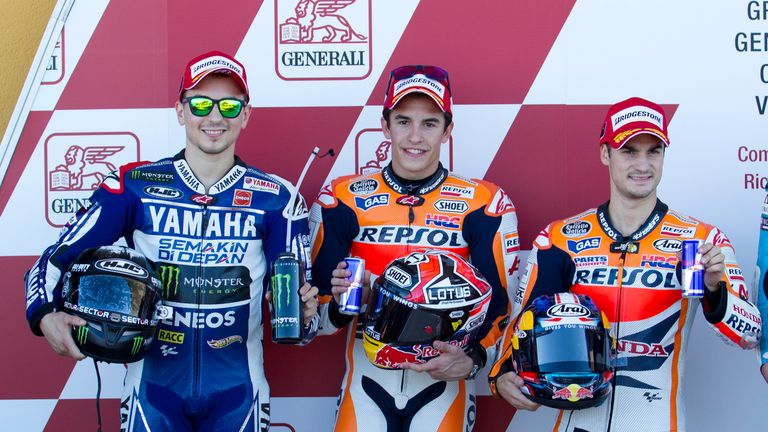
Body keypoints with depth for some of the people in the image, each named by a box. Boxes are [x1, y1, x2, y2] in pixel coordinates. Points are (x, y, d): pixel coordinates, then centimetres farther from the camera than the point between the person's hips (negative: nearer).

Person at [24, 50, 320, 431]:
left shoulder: (276, 198, -2)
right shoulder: (133, 186, -3)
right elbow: (56, 260, 0)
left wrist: (303, 315, -21)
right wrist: (46, 314, -19)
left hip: (236, 390, 1)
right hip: (154, 385, 0)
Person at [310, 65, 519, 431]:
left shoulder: (484, 205, 1)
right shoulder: (343, 200, 3)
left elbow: (500, 305, 1)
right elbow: (317, 309, 5)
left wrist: (472, 357, -17)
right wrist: (341, 303, -17)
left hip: (444, 383, 0)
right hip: (367, 383, 1)